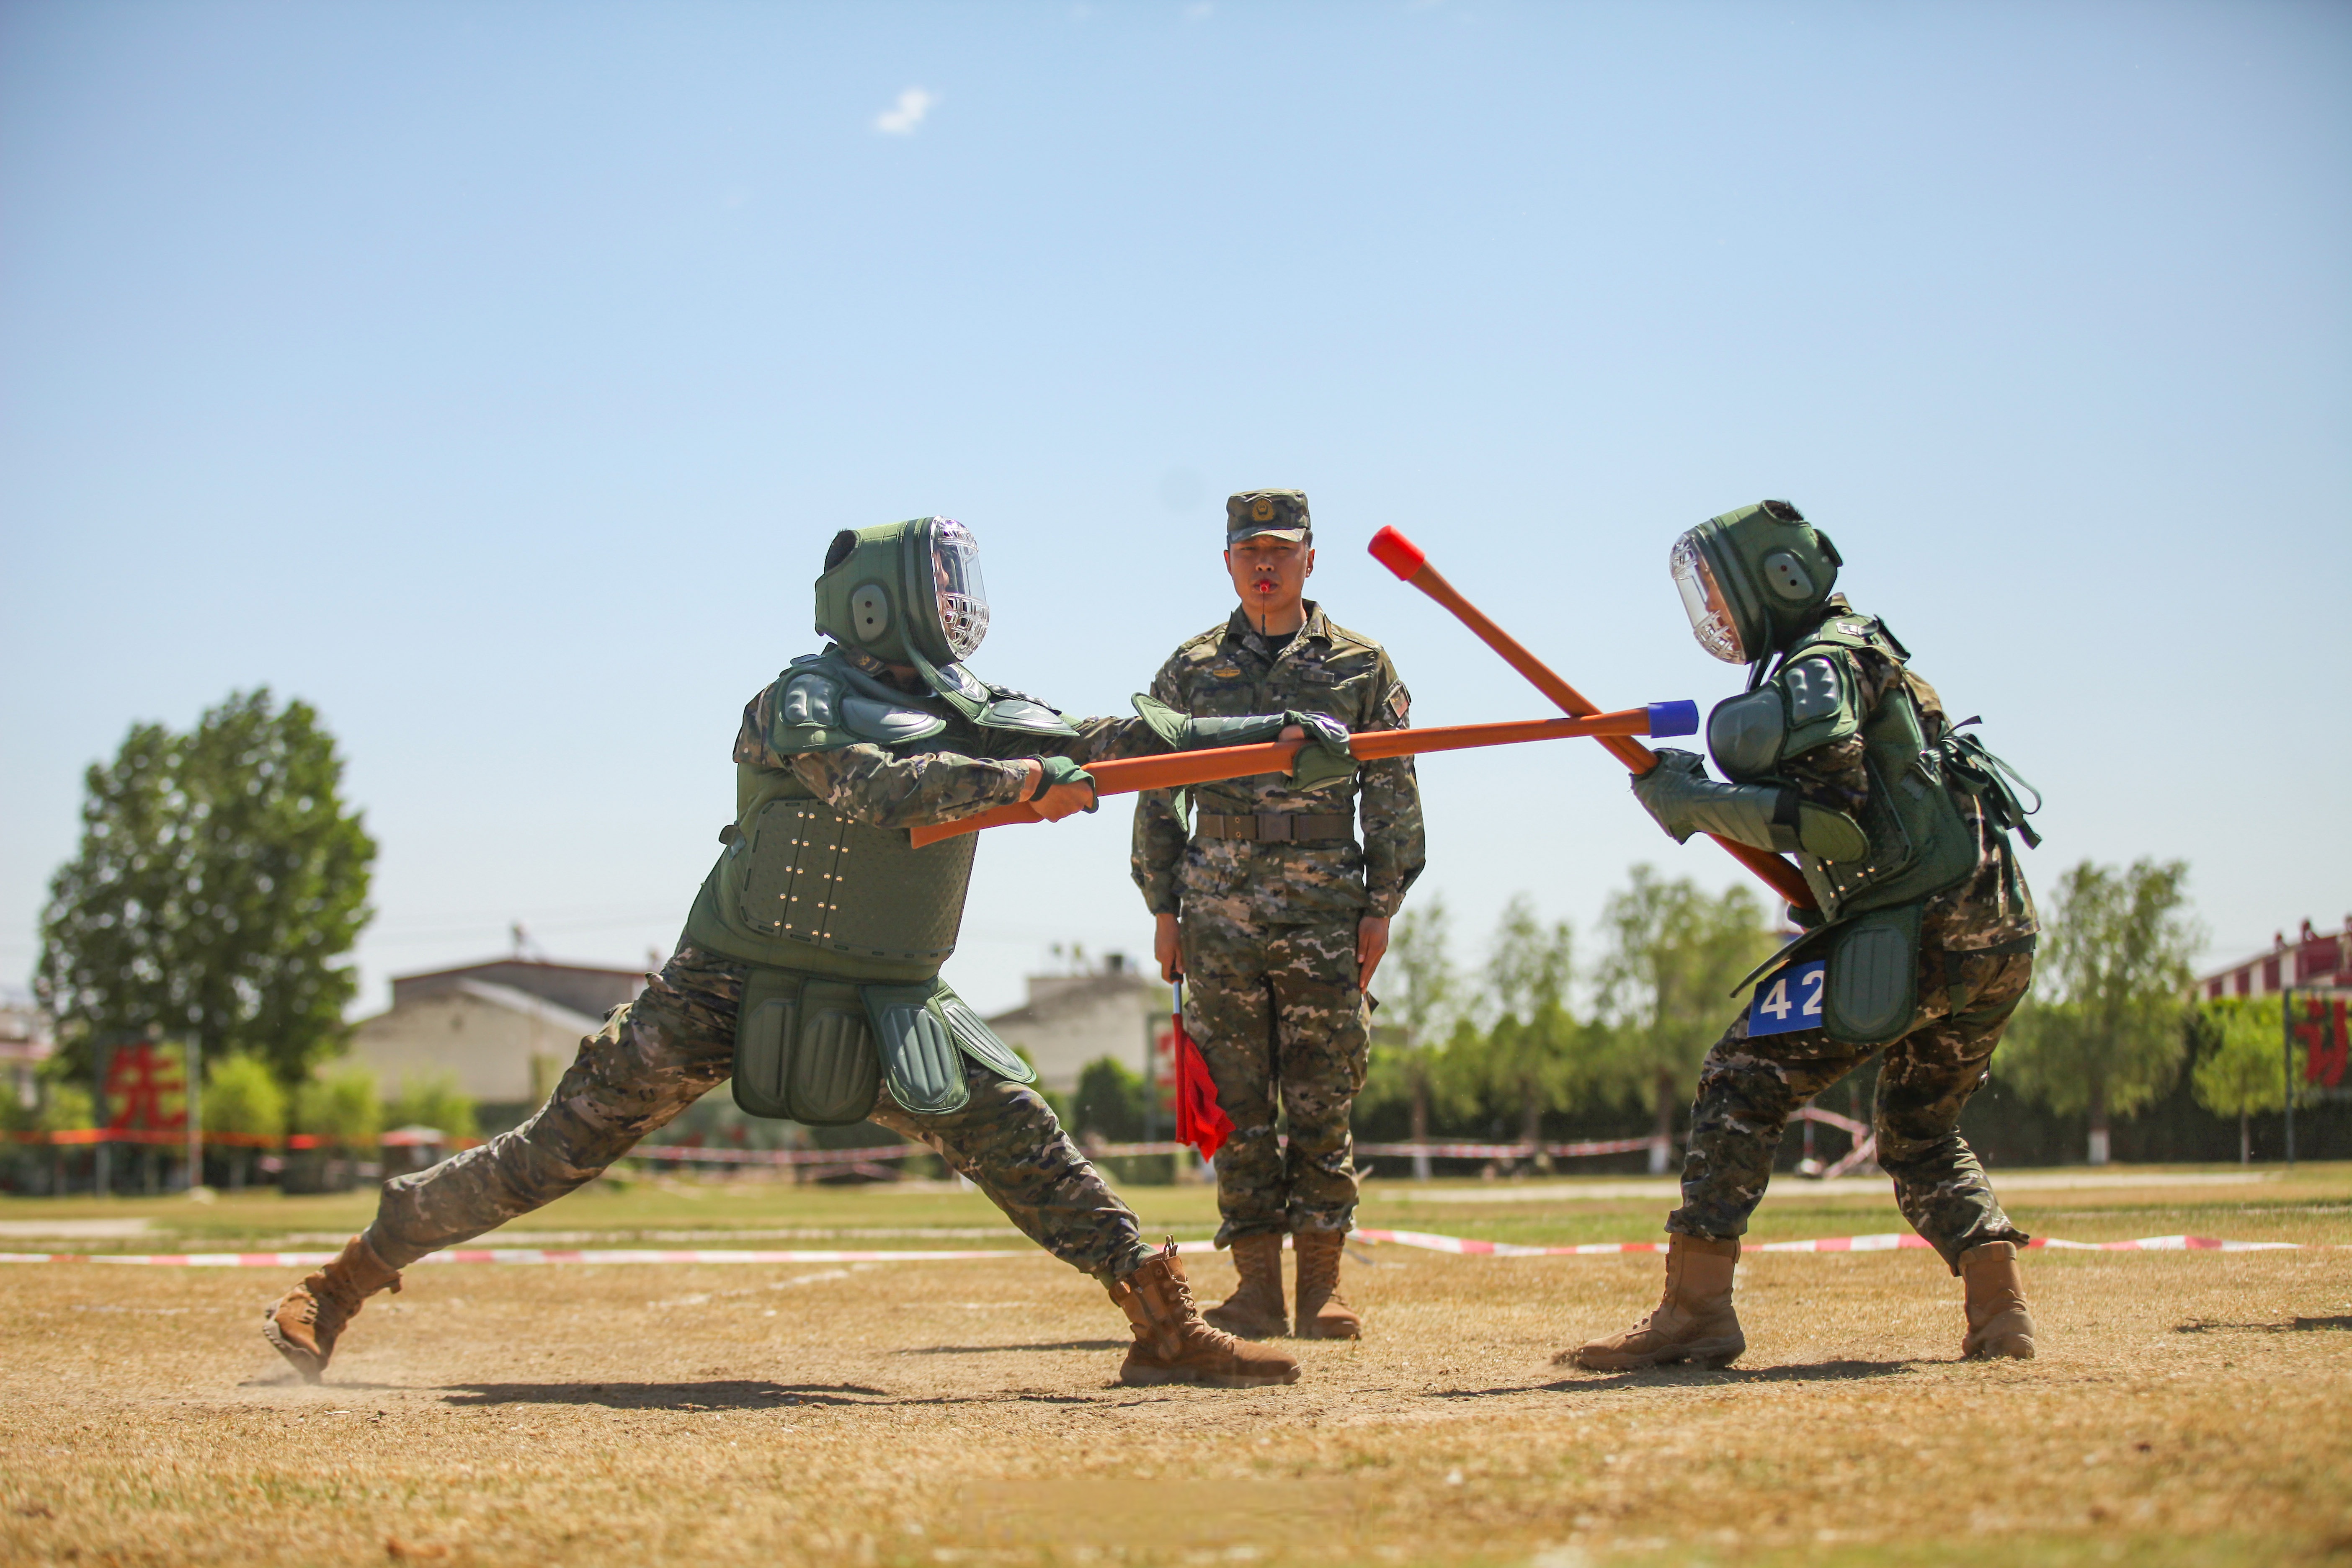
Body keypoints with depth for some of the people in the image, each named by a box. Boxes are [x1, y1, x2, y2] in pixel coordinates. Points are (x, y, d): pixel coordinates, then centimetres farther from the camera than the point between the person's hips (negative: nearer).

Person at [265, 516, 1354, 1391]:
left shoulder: (970, 712, 4)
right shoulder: (801, 705, -14)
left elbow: (1100, 746, -3)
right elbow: (878, 786, -32)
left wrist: (1272, 739, -11)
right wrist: (1026, 780, -39)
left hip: (885, 1000, 5)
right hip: (735, 987, -5)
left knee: (1018, 1136, -8)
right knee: (565, 1146, -6)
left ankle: (1163, 1325, -5)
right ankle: (346, 1283, 3)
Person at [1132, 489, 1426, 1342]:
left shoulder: (1360, 665, 7)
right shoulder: (1191, 668, 10)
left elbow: (1393, 794, 7)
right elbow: (1157, 795, 12)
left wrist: (1382, 905, 0)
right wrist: (1163, 909, 6)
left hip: (1327, 908, -1)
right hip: (1220, 909, 1)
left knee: (1322, 1103, -1)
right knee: (1239, 1103, 0)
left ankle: (1321, 1286, 5)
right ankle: (1258, 1285, 5)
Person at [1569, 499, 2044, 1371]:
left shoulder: (1823, 664, -6)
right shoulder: (1866, 657, 25)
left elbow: (1829, 816, -19)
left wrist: (1696, 802, -10)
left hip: (1916, 931, -10)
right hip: (1997, 939, 10)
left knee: (1745, 1080, -9)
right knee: (1920, 1135, 22)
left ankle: (1695, 1310, -13)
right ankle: (1999, 1308, 8)